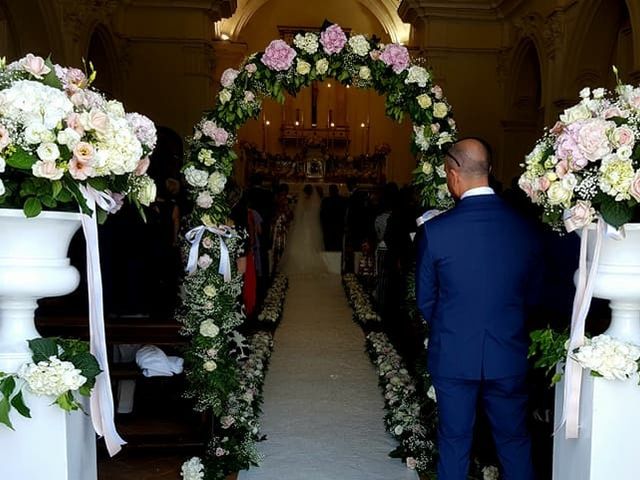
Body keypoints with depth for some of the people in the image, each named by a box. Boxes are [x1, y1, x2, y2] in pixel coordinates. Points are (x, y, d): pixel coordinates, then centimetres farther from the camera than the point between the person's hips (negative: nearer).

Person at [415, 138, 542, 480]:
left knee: (454, 441, 14)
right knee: (514, 442, 18)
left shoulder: (436, 230, -15)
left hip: (453, 355, -2)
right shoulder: (525, 228, -7)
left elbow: (425, 300, -4)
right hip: (509, 356, 2)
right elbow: (532, 295, 5)